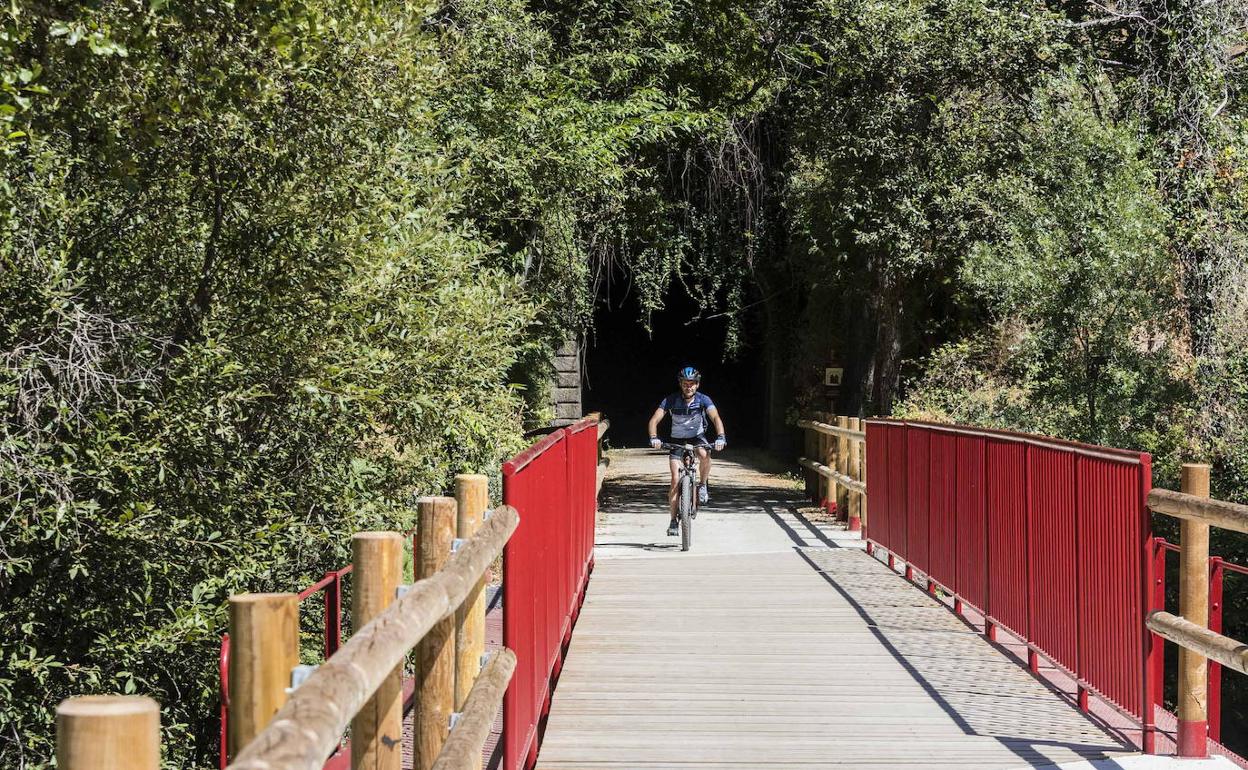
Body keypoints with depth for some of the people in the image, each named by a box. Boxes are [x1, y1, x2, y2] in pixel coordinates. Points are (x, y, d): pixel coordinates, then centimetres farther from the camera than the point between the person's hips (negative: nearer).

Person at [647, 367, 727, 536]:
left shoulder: (703, 400, -16)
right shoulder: (671, 400, -17)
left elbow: (715, 418, -28)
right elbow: (654, 420, -22)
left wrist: (720, 437, -46)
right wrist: (654, 438, -41)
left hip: (697, 436, 0)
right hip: (677, 439, 0)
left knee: (704, 454, -36)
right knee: (675, 479, -13)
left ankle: (702, 485, -8)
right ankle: (673, 521, -6)